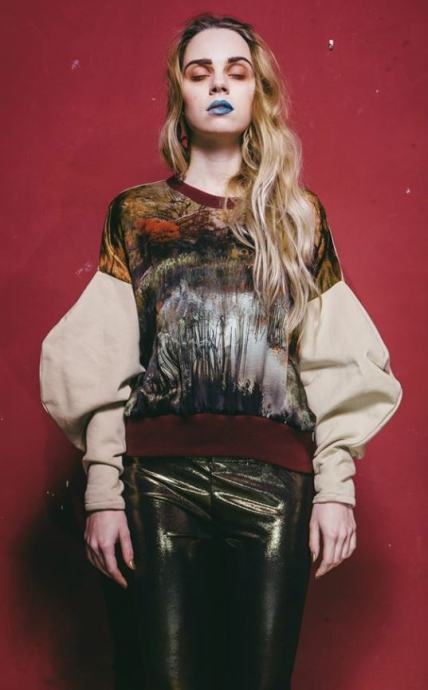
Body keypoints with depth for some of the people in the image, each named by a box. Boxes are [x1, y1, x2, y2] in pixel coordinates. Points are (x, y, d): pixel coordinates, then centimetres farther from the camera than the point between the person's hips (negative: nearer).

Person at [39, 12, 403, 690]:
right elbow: (101, 363, 6)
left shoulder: (300, 215, 14)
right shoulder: (135, 212, 11)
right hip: (161, 479, 0)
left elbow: (333, 363, 9)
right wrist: (102, 491, -2)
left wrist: (336, 487, 0)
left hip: (276, 480, 1)